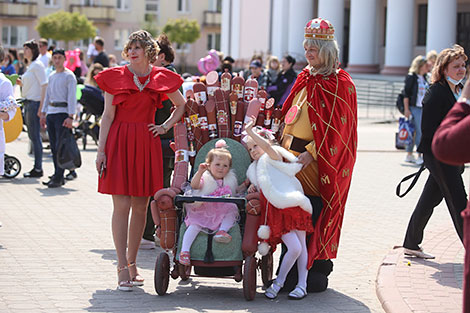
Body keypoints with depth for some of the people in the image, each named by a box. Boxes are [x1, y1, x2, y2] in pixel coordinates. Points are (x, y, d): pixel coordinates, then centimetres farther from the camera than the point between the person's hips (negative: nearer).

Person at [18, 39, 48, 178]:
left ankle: (38, 169, -5)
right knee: (32, 136, 10)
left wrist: (41, 106, -22)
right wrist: (21, 83, 7)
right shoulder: (30, 65, 18)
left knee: (35, 136, -7)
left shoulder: (37, 65, -10)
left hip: (35, 103, -10)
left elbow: (44, 85, -17)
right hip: (28, 103, 10)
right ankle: (37, 167, 15)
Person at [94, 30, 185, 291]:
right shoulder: (115, 77, 4)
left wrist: (166, 126, 7)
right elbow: (108, 115, 2)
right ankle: (123, 268, -7)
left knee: (141, 207, 5)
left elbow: (182, 105, 21)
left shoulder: (161, 78, 8)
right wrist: (101, 150, -5)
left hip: (147, 143, 2)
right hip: (119, 142, -2)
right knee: (122, 205, -7)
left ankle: (132, 263, 17)